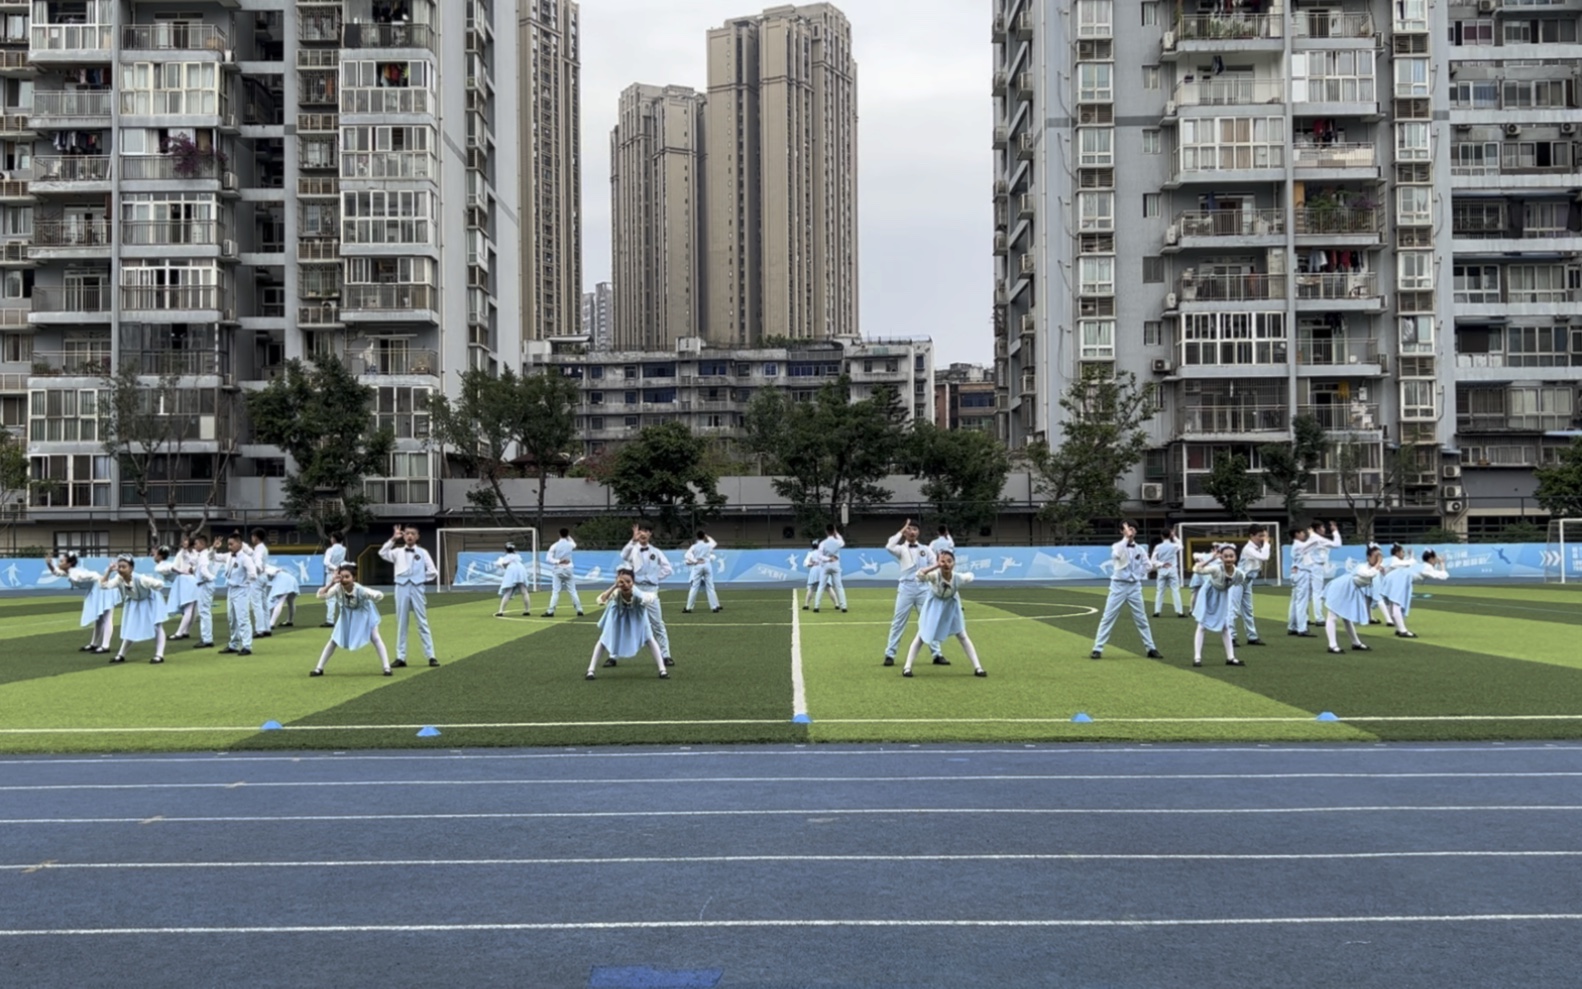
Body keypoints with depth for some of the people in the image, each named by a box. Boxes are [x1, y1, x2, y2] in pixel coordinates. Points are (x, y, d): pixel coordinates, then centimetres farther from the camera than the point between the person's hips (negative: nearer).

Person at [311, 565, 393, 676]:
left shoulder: (360, 590, -39)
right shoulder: (338, 588, -32)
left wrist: (376, 596, -65)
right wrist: (332, 583, -52)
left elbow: (380, 595, -41)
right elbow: (320, 595, -42)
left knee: (375, 638, -13)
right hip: (347, 615, 3)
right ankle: (319, 668, 14)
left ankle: (387, 668, -11)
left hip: (364, 614, -3)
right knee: (334, 640, 4)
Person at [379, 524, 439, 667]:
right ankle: (400, 657, 11)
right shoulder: (398, 552, 8)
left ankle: (431, 656, 2)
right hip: (402, 588, 1)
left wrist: (421, 579, -1)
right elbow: (382, 553, -10)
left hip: (417, 588, -1)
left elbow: (433, 572, 4)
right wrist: (393, 539, -14)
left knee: (422, 622, 1)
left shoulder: (423, 552, 6)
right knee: (401, 623, 6)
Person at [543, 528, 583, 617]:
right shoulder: (570, 544, 0)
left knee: (555, 591, -4)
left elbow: (548, 559, -14)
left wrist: (558, 561, -20)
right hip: (568, 570, 2)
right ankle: (579, 610, 7)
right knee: (572, 591, 8)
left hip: (558, 570, -2)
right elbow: (575, 545, 27)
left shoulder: (555, 546, -5)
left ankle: (550, 611, -11)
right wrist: (569, 538, 32)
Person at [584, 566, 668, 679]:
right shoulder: (616, 593, -40)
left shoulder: (638, 595, -41)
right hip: (618, 616, 0)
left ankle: (663, 670, 3)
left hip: (636, 617, 0)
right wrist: (615, 586, -66)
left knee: (649, 639, -5)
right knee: (603, 640, 1)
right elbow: (601, 600, -56)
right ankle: (590, 671, 11)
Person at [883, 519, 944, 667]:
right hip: (906, 587, -2)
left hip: (923, 588, 2)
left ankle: (937, 654, 8)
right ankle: (890, 655, 4)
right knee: (898, 622, -1)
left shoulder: (926, 549, 12)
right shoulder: (901, 549, 5)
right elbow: (889, 547, -17)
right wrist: (901, 531, -13)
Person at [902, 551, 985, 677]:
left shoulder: (958, 578, -31)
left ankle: (977, 667, 12)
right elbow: (919, 575, -59)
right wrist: (935, 566, -65)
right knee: (921, 636, 2)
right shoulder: (935, 575, -38)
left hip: (951, 607, 2)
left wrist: (957, 589, -12)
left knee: (962, 636, 7)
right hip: (934, 606, -2)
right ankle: (907, 667, 9)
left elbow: (970, 576, -7)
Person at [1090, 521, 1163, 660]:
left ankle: (1151, 649, 15)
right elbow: (1116, 555, -29)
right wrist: (1126, 538, -33)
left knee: (1141, 619, 9)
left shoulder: (1140, 549, 6)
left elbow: (1146, 565, 17)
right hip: (1119, 586, -3)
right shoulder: (1117, 546, -6)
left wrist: (1138, 576, 5)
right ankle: (1097, 649, -3)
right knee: (1108, 618, -4)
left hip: (1134, 587, 3)